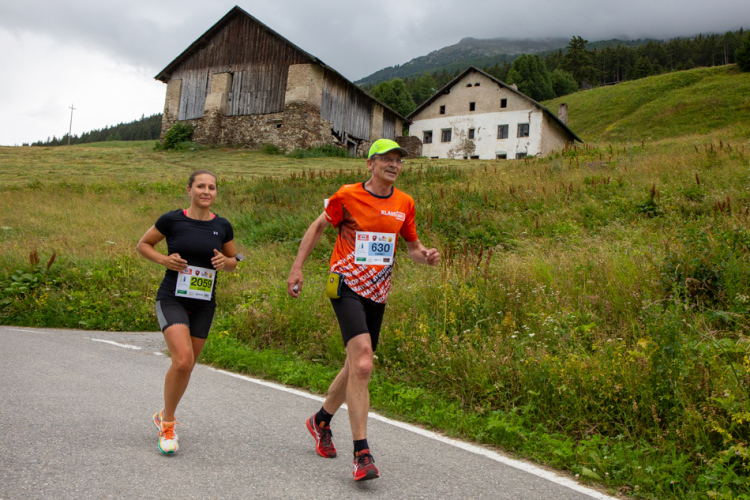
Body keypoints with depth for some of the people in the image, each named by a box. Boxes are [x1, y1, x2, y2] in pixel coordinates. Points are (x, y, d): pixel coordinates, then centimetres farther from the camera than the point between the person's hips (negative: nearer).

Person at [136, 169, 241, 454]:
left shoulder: (222, 226, 2)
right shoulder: (172, 220, -6)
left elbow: (233, 262, 15)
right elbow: (142, 244, 7)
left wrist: (225, 261, -8)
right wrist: (164, 259, -11)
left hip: (203, 305, 4)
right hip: (172, 300, -4)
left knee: (186, 366, 11)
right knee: (183, 360, -20)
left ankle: (163, 415, 37)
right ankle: (168, 423, 2)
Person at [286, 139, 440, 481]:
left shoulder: (404, 203, 7)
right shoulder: (347, 196, -5)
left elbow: (412, 245, 17)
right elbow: (318, 226, 7)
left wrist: (426, 256, -6)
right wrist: (297, 268, 3)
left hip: (378, 292, 6)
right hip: (347, 286, -5)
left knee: (357, 366, 13)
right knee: (362, 365, -21)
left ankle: (321, 421, 39)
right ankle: (361, 453, -16)